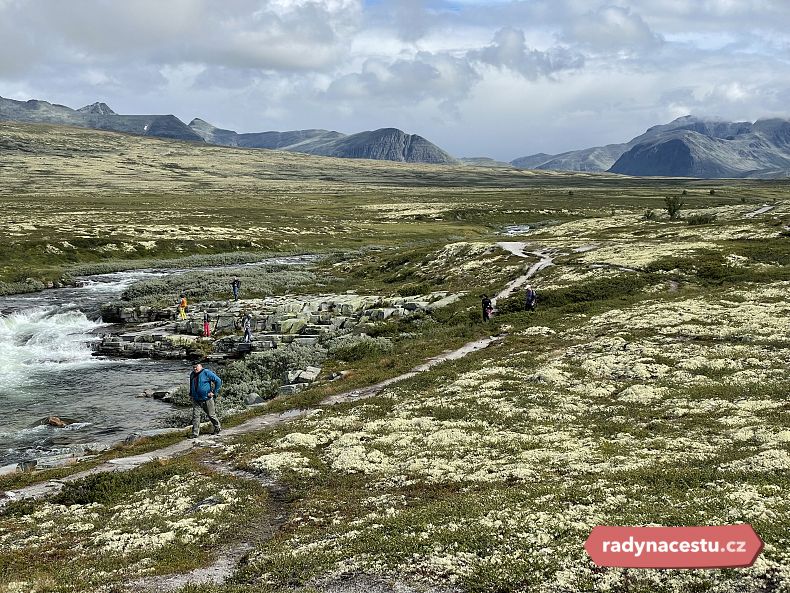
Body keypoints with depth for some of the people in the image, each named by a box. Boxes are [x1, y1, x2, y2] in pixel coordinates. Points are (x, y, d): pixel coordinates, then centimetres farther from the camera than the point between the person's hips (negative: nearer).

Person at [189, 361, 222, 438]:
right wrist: (191, 394, 18)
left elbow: (218, 381, -13)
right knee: (195, 415, -4)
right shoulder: (192, 375, 8)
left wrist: (214, 392, -12)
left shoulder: (206, 373, -12)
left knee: (211, 415, 8)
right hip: (196, 400, 5)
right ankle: (195, 433, 0)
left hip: (207, 399, -5)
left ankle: (217, 428, 31)